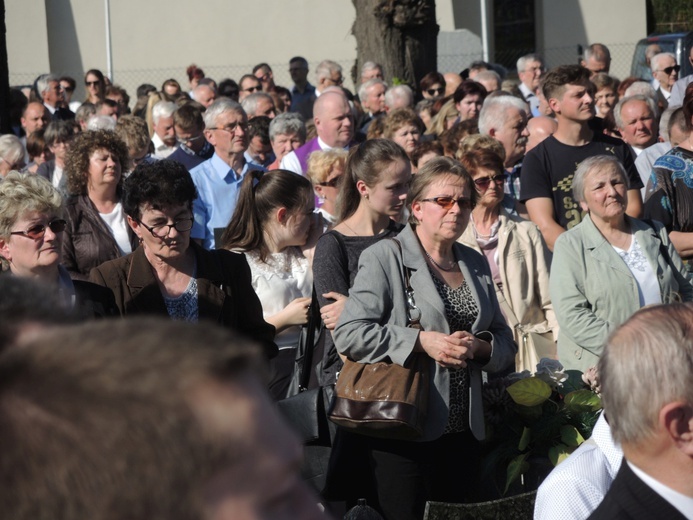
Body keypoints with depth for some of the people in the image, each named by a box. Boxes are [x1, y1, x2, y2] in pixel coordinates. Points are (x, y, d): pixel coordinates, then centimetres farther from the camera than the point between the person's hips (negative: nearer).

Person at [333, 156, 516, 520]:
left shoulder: (475, 264, 16)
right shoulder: (385, 258, -3)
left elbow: (505, 343, 18)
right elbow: (349, 334, -13)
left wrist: (479, 347, -5)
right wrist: (422, 342, -17)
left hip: (464, 433, 6)